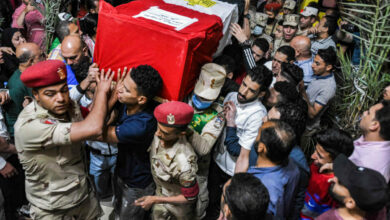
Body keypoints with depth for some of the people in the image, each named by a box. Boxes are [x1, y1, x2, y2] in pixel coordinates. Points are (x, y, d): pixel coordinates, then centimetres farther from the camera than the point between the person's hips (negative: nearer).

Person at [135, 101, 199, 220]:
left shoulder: (183, 164, -43)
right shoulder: (159, 137, -26)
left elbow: (190, 198, -27)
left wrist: (155, 200, -24)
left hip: (177, 204, -5)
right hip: (160, 193, 5)